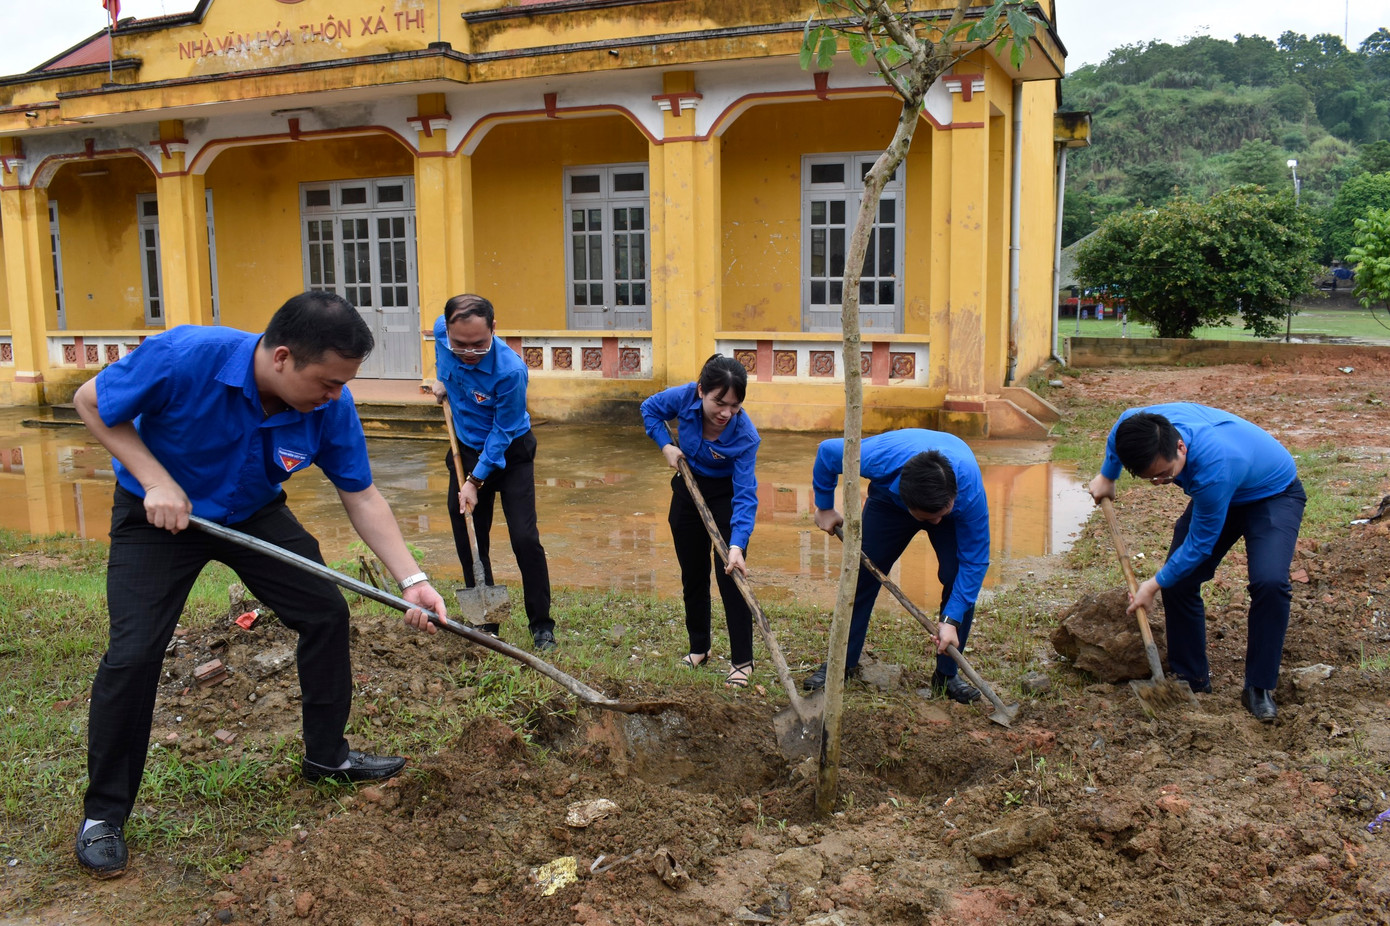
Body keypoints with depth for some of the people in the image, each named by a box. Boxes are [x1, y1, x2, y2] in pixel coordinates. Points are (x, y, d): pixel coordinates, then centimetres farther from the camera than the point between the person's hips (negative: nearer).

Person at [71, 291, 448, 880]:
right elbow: (91, 402, -17)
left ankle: (326, 755, 21)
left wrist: (412, 580, -21)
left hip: (255, 513, 4)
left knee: (327, 613, -2)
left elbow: (361, 498, -13)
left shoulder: (330, 405, -24)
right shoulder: (184, 357, -35)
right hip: (158, 513, -3)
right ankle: (104, 813, 8)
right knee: (133, 653, -12)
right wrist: (156, 481, -27)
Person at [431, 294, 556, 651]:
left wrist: (475, 481, -19)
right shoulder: (441, 330, -17)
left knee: (525, 539, -10)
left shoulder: (511, 370, -33)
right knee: (468, 541, 7)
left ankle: (541, 625, 4)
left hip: (509, 453, -5)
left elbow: (502, 434, -23)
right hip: (465, 450, 5)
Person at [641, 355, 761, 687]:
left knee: (731, 575, -11)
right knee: (692, 574, 13)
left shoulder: (745, 436, -34)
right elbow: (650, 409, -3)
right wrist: (666, 445, -14)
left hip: (727, 495, -4)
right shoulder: (684, 398, -26)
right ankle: (698, 649, 30)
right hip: (689, 489, 4)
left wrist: (737, 545, -45)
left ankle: (742, 661, -1)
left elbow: (745, 496, -35)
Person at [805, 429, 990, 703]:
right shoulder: (880, 458, -44)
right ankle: (842, 663, 9)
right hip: (889, 500, 1)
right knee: (862, 574, -6)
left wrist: (951, 620, -36)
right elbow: (827, 451, -23)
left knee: (960, 576, -19)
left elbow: (975, 562, -33)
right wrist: (824, 507, -10)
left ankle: (947, 675, -3)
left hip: (955, 511, -1)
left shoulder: (970, 490, -43)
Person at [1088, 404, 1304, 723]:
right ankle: (1191, 678, 13)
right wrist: (1107, 477, 10)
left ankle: (1259, 688, -9)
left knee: (1269, 582, -28)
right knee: (1179, 580, -4)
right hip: (1223, 493, 6)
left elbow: (1200, 544, -30)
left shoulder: (1214, 466, -44)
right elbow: (1121, 426, 2)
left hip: (1274, 495, -6)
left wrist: (1154, 585, -18)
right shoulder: (1148, 424, -28)